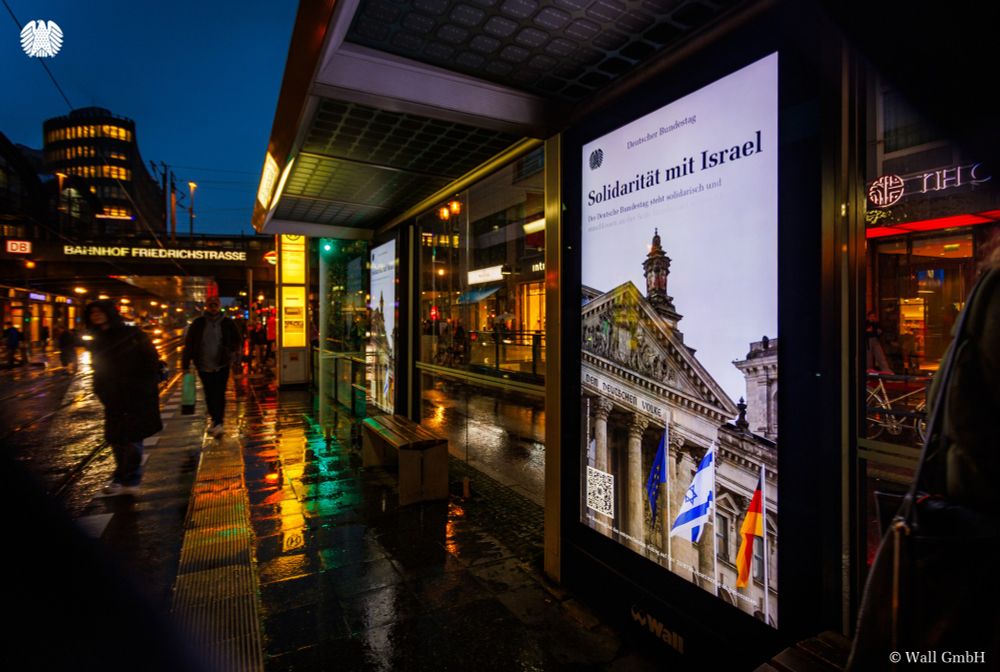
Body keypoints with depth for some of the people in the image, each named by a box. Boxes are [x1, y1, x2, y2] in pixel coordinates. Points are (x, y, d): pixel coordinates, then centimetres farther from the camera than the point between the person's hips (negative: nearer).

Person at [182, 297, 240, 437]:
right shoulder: (198, 323, 1)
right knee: (209, 395, 11)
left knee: (219, 394, -9)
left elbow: (236, 341, 8)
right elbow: (189, 343, 3)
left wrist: (229, 352, -11)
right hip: (204, 365, 2)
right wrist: (185, 363, 0)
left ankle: (218, 423, -9)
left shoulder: (227, 323, 0)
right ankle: (215, 420, 26)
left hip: (222, 365, -2)